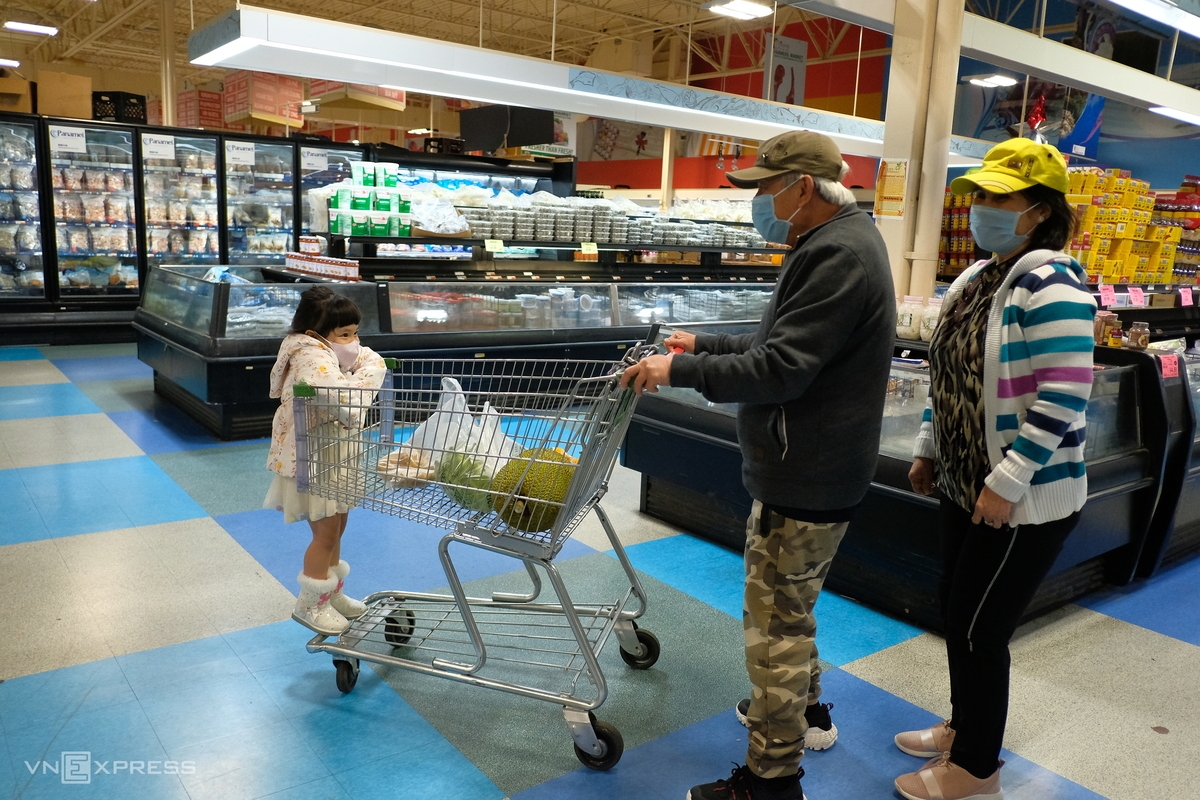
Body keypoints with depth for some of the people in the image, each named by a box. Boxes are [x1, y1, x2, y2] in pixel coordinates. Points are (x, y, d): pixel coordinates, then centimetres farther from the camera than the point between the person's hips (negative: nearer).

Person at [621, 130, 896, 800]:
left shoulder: (839, 255, -22)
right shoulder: (843, 240, 13)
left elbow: (780, 368, -27)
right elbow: (779, 343, 19)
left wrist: (680, 370, -20)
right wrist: (705, 345, 17)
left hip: (807, 476, -11)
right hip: (810, 464, 11)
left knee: (777, 620, 1)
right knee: (792, 603, 26)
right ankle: (806, 709, 45)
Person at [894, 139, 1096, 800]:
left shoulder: (1049, 285, -20)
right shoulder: (974, 279, 8)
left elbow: (1063, 400, -25)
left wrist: (1006, 484, -24)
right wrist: (927, 449, 17)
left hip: (1023, 501, -9)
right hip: (965, 486, 9)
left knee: (977, 628, 3)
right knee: (955, 610, 19)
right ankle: (963, 727, 42)